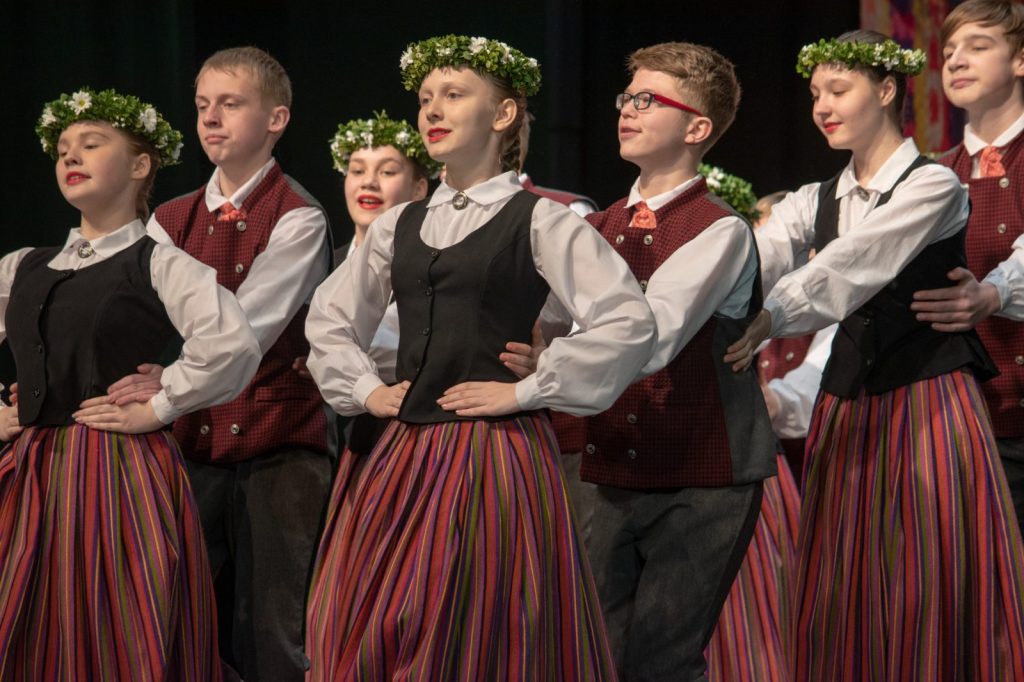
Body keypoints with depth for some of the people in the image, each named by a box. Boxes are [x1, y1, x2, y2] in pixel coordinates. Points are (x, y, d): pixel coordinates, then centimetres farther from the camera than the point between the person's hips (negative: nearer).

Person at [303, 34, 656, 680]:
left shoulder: (540, 221, -3)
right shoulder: (400, 226, 13)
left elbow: (630, 323, -13)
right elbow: (329, 317, 26)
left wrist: (526, 390, -11)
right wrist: (366, 390, 11)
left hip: (497, 456, -5)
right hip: (405, 456, 6)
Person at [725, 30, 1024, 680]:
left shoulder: (933, 186, -7)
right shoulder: (815, 202, 11)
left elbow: (853, 266, -22)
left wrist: (767, 321, -35)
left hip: (928, 406, -6)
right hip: (847, 405, 6)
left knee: (928, 599, -6)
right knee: (841, 599, 6)